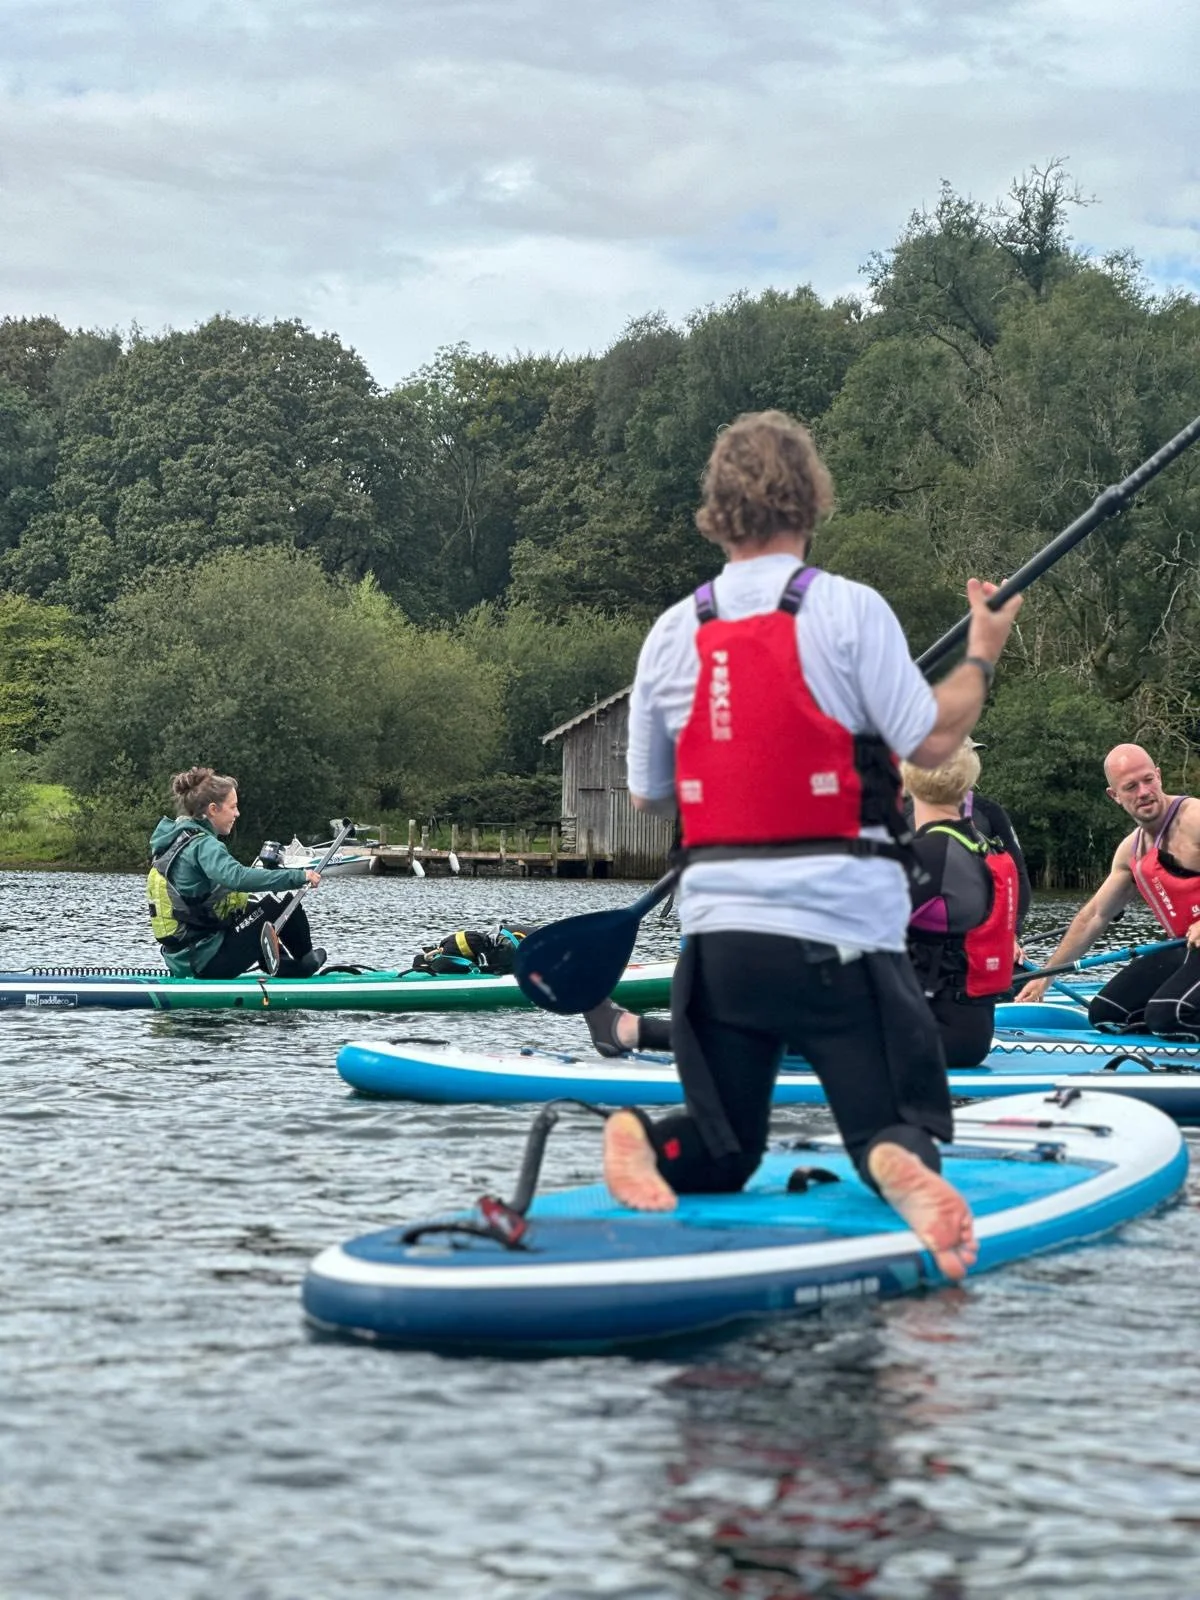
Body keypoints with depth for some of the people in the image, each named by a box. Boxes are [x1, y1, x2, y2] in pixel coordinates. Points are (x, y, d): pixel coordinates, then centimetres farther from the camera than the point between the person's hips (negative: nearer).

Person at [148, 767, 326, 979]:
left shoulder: (174, 840, 12)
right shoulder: (202, 845, -17)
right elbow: (237, 877, -35)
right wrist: (298, 876, -33)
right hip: (210, 962, -10)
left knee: (252, 909, 32)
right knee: (283, 907, -2)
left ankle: (284, 967, 34)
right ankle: (304, 963, 21)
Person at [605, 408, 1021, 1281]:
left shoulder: (672, 633, 4)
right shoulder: (849, 610, -8)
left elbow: (648, 796, 12)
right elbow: (931, 741, -9)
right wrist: (982, 655, 7)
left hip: (717, 937, 4)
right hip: (842, 935, -3)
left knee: (720, 1155, 17)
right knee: (897, 1132, 6)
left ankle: (644, 1142, -15)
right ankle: (901, 1169, -29)